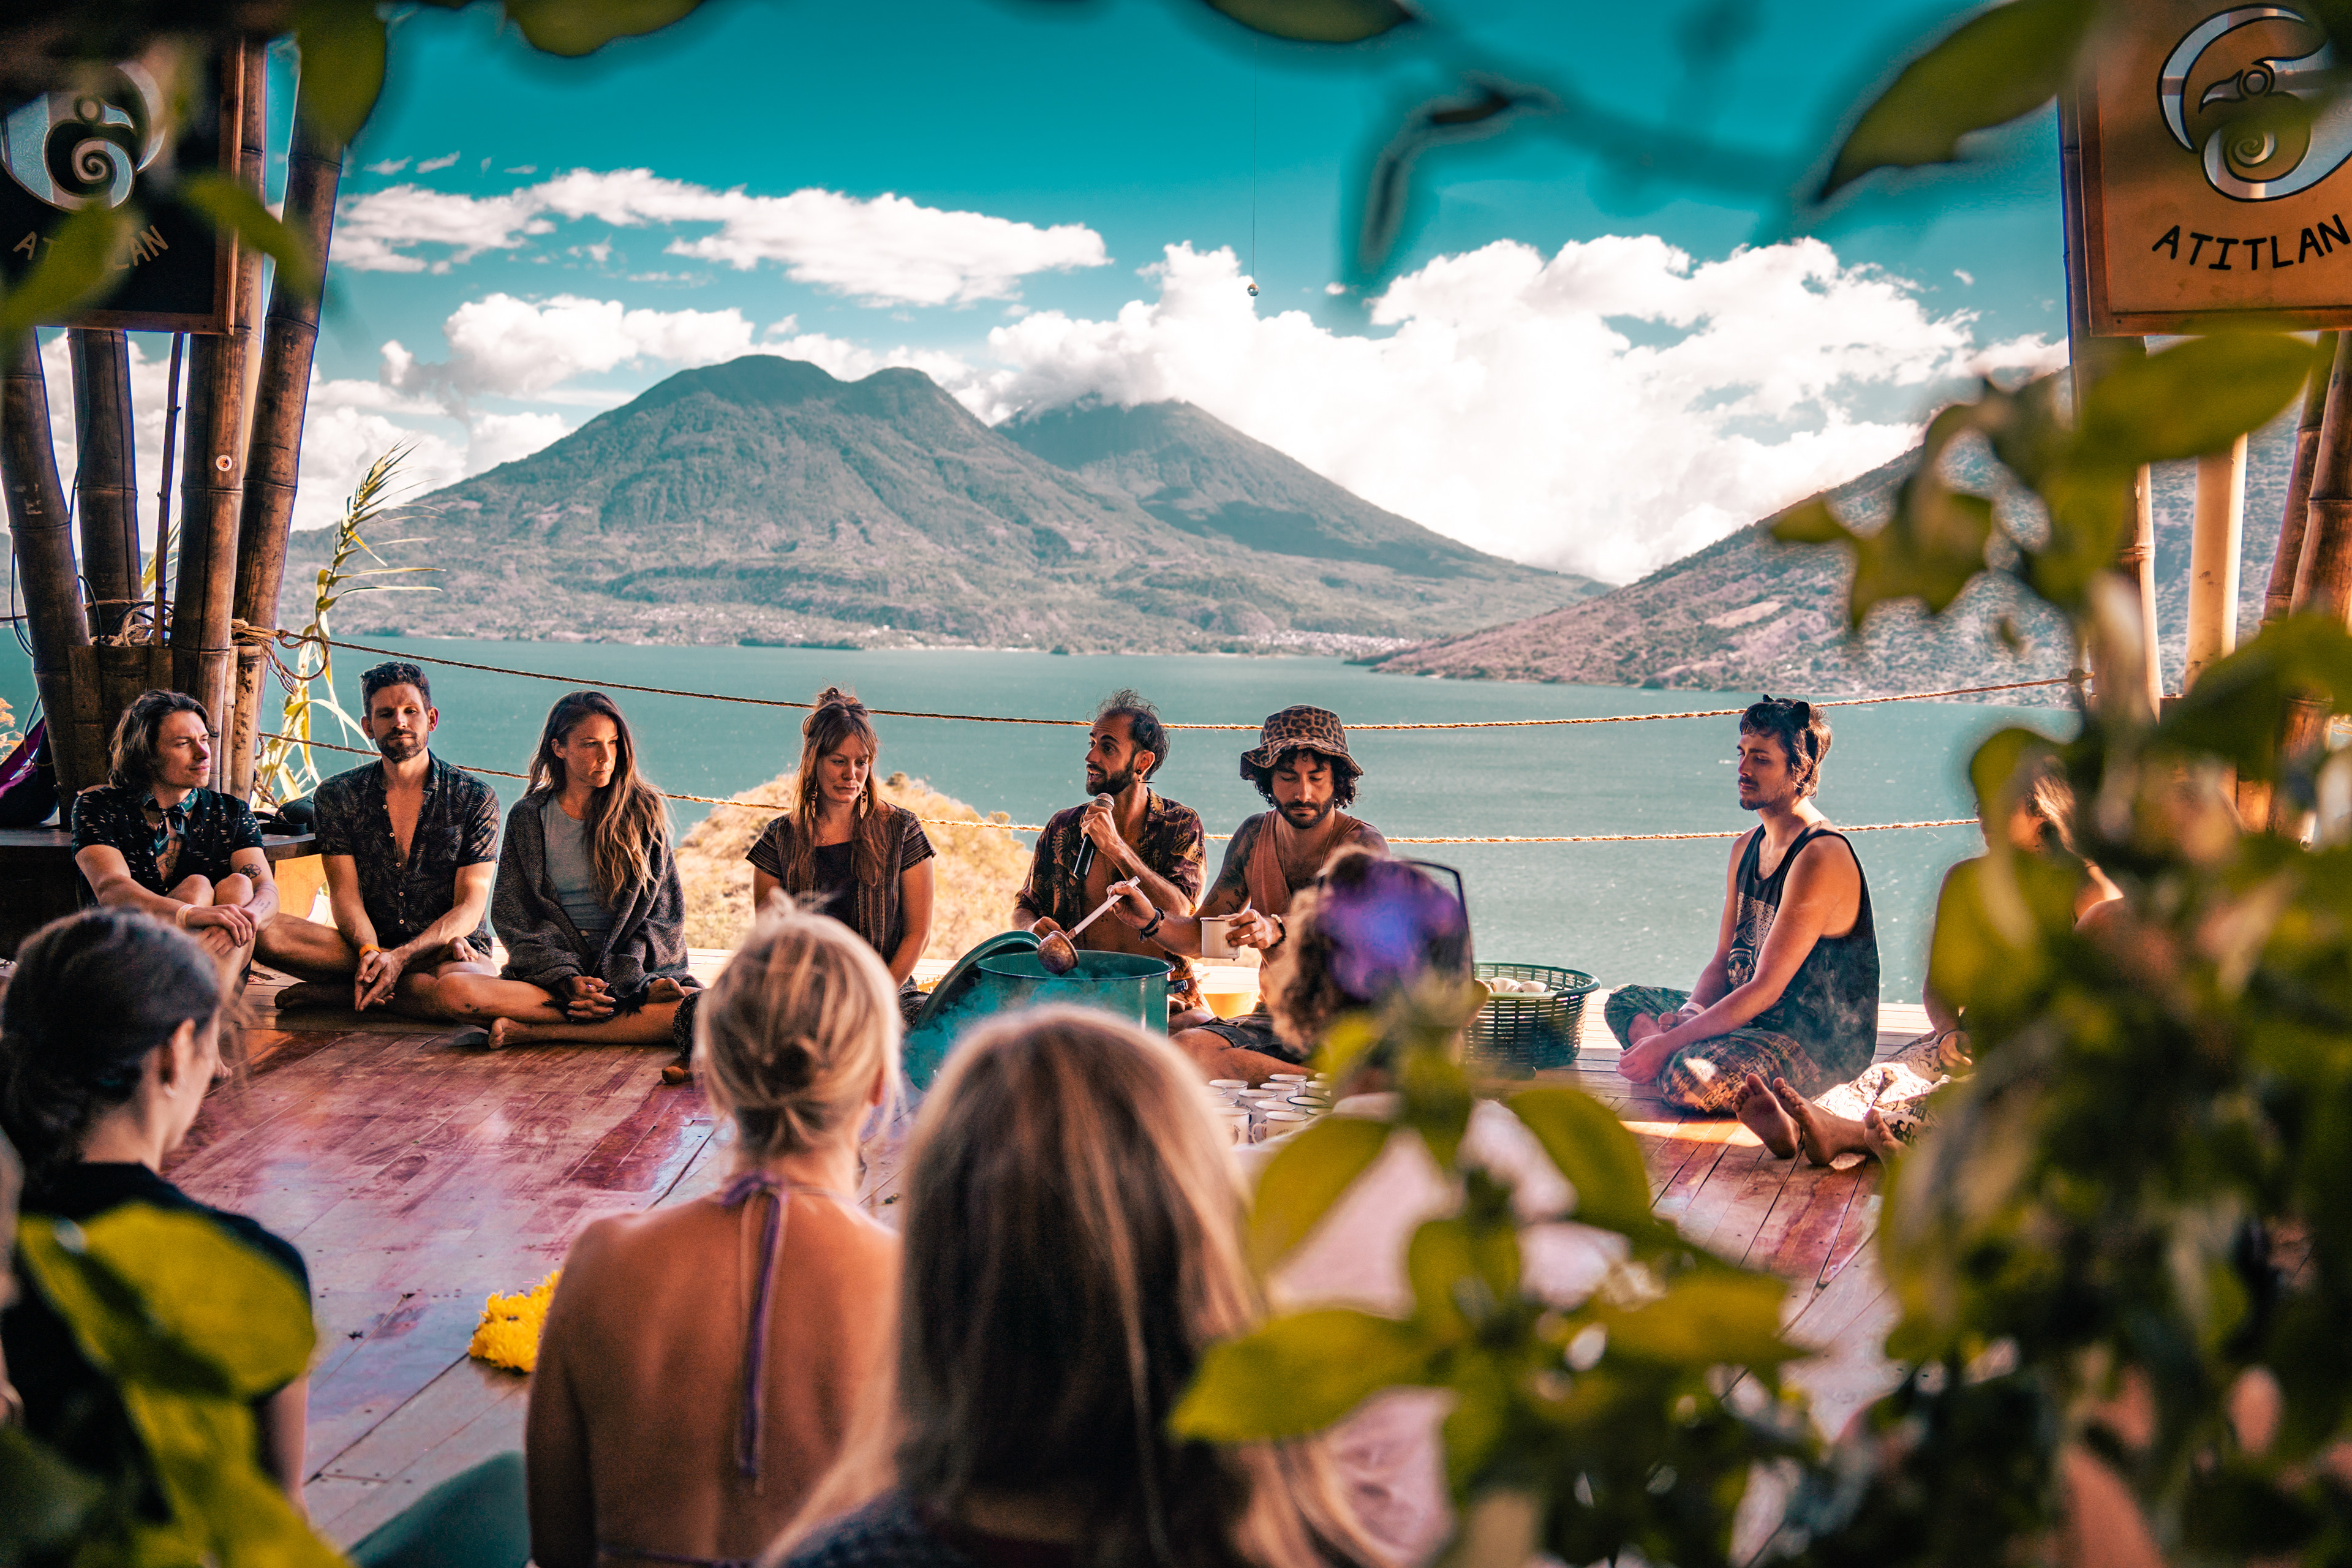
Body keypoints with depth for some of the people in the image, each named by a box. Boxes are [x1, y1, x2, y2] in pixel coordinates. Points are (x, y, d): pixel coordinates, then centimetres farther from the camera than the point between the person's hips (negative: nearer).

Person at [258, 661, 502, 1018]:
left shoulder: (475, 799, 0)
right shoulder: (337, 795, 7)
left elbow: (470, 907, -6)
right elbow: (345, 894, -2)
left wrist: (400, 957, -22)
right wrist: (369, 953, -24)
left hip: (455, 951, -1)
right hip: (367, 945, 1)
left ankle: (340, 992, -17)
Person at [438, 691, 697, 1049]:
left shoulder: (644, 811, 6)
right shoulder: (527, 818, 8)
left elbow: (666, 914, 3)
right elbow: (513, 915, 3)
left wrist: (619, 978, -12)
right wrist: (566, 980, -13)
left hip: (636, 969, 0)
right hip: (549, 974, 1)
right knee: (453, 990, -28)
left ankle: (530, 1032, -25)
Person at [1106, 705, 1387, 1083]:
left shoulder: (1362, 843, -7)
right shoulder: (1255, 836, 10)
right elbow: (1200, 937, 11)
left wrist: (1278, 932, -43)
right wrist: (1152, 920, -12)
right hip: (1273, 1016, 5)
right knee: (1185, 1048, -27)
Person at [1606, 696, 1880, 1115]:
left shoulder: (1820, 859, -21)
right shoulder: (1747, 847, 10)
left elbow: (1765, 989, -23)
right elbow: (1723, 962, 13)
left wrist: (1669, 1044, -23)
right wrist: (1692, 1010, -10)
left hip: (1820, 1045, -10)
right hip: (1753, 1017, 10)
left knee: (1690, 1080, -34)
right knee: (1625, 1001, 11)